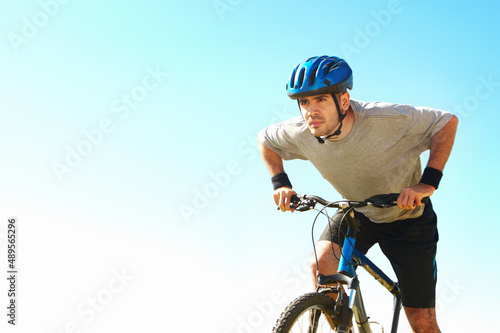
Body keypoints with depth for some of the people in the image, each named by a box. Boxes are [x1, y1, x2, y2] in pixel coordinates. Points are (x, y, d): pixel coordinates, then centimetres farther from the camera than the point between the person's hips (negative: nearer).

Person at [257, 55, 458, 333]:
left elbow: (447, 122, -21)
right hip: (357, 213, 3)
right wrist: (280, 183, -12)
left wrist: (428, 182, -30)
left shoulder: (387, 119, -33)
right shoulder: (300, 133, -20)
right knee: (322, 265, -26)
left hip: (408, 217, -3)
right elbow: (265, 139, 1)